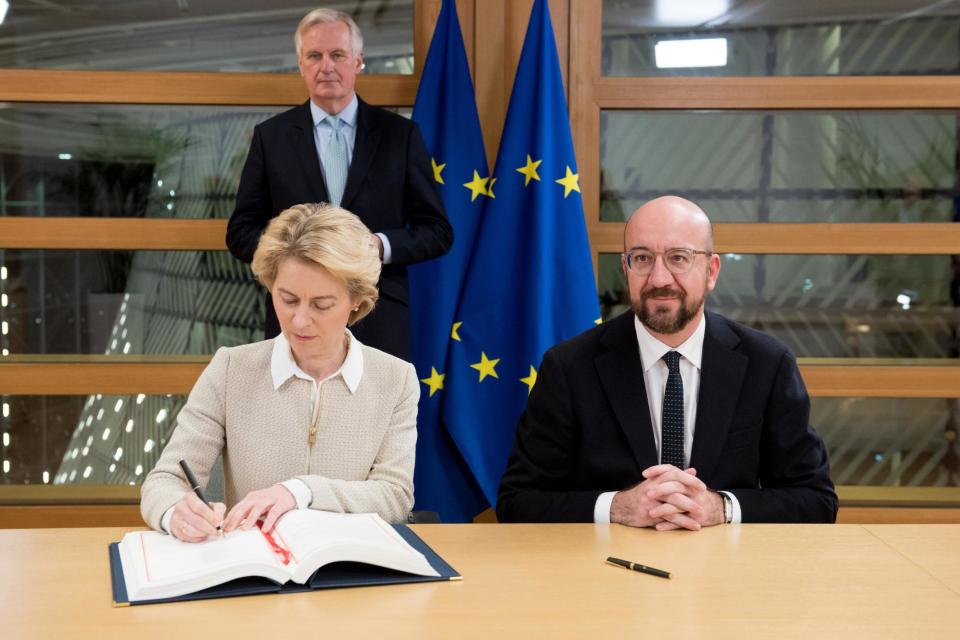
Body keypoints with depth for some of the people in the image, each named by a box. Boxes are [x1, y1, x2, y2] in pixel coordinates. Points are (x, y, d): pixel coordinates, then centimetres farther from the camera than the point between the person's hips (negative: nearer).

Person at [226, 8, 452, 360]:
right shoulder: (270, 136, 6)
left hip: (379, 320, 0)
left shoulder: (400, 134, 4)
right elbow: (241, 231, 7)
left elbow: (437, 230, 5)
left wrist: (380, 245, -13)